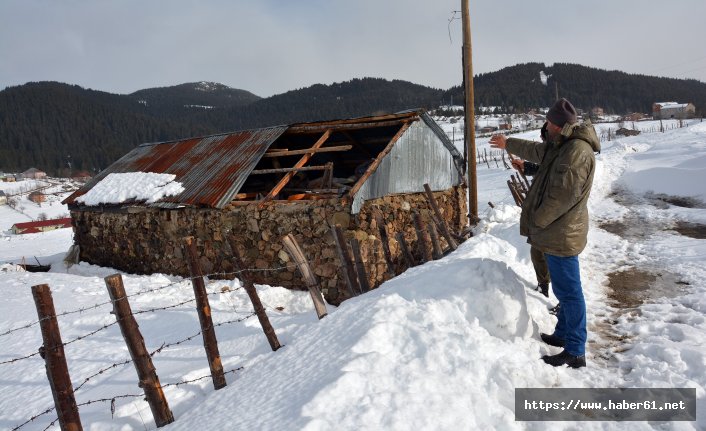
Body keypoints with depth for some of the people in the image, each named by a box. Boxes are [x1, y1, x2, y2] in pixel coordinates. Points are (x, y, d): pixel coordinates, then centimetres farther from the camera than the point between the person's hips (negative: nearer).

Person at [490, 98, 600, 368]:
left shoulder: (577, 151, -20)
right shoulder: (561, 146, 13)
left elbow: (563, 195, -25)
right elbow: (535, 150, 32)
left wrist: (536, 220, -14)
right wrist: (508, 144, 44)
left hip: (562, 235, -10)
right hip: (557, 233, 10)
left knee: (568, 291, -3)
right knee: (564, 288, 20)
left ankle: (575, 352, 7)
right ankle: (563, 334, 35)